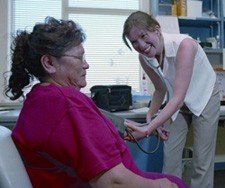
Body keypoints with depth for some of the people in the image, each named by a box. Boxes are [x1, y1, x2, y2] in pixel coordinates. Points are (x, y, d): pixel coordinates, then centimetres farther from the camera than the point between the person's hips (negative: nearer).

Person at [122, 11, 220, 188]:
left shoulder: (184, 44, -35)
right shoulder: (144, 58, -17)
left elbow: (178, 98, -41)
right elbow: (161, 90, 1)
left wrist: (148, 130, -49)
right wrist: (150, 116, -16)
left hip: (204, 97, -4)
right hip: (177, 101, 4)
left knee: (202, 159, -2)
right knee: (170, 156, 1)